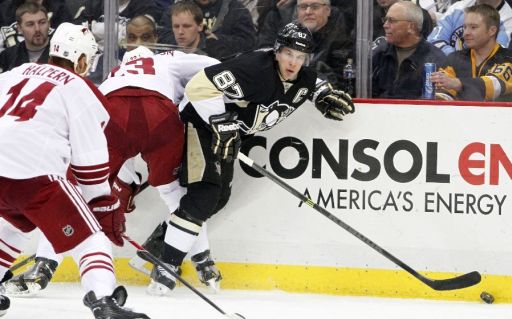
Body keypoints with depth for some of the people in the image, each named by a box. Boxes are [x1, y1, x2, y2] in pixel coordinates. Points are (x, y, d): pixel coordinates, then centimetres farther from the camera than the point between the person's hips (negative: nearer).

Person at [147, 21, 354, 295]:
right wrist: (222, 124, -32)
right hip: (202, 121, -9)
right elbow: (200, 86, -34)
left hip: (229, 130, 9)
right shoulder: (255, 68, -32)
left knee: (220, 197, 15)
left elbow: (317, 87, 20)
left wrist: (330, 98, -3)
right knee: (205, 193, -20)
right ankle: (167, 265, -17)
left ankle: (158, 241, 28)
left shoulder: (303, 79, -7)